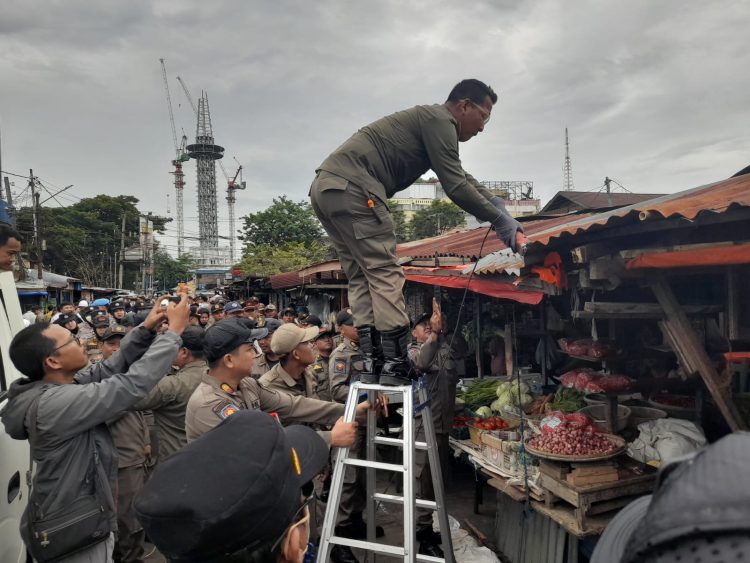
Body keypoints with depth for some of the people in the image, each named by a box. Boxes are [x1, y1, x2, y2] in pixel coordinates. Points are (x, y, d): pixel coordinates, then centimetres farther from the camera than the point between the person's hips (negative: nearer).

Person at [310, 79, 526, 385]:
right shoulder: (439, 119, -2)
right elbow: (455, 187, -9)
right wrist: (500, 221, -2)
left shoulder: (428, 121, 29)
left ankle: (372, 361, 5)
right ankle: (395, 366, -11)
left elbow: (462, 178, 34)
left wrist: (498, 205, 24)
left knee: (362, 277, 8)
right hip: (352, 187, -10)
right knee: (385, 273, -10)